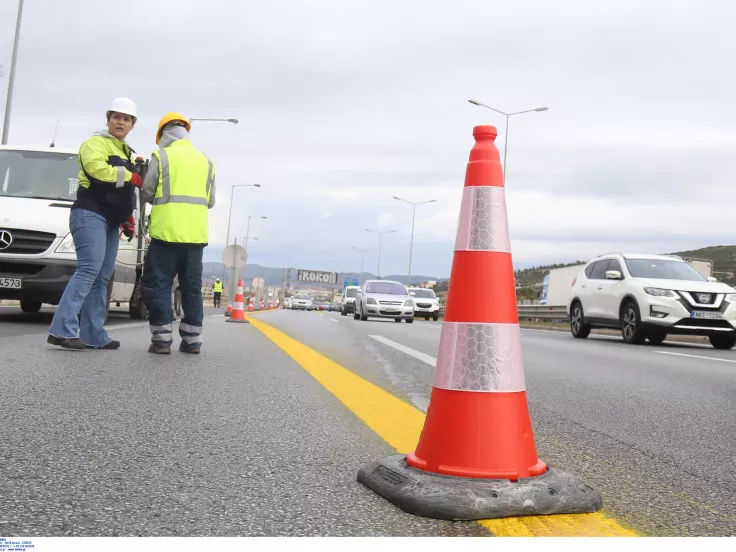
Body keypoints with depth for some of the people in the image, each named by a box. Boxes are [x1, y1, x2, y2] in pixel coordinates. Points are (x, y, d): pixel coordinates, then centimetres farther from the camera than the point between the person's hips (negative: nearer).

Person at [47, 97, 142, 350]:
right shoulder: (95, 143, -3)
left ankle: (93, 335, 7)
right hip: (90, 215, -9)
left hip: (111, 222, 9)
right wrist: (132, 177, -16)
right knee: (89, 270, -22)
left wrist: (128, 217, 14)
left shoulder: (127, 153, 25)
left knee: (101, 278, 5)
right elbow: (98, 169, -24)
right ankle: (62, 330, -27)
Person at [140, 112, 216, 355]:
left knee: (157, 285, 2)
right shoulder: (205, 161, 14)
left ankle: (162, 339, -3)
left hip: (167, 231, -4)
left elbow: (146, 193, 2)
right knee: (192, 288, 10)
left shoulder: (161, 157, 0)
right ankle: (192, 340, 8)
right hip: (196, 234, 4)